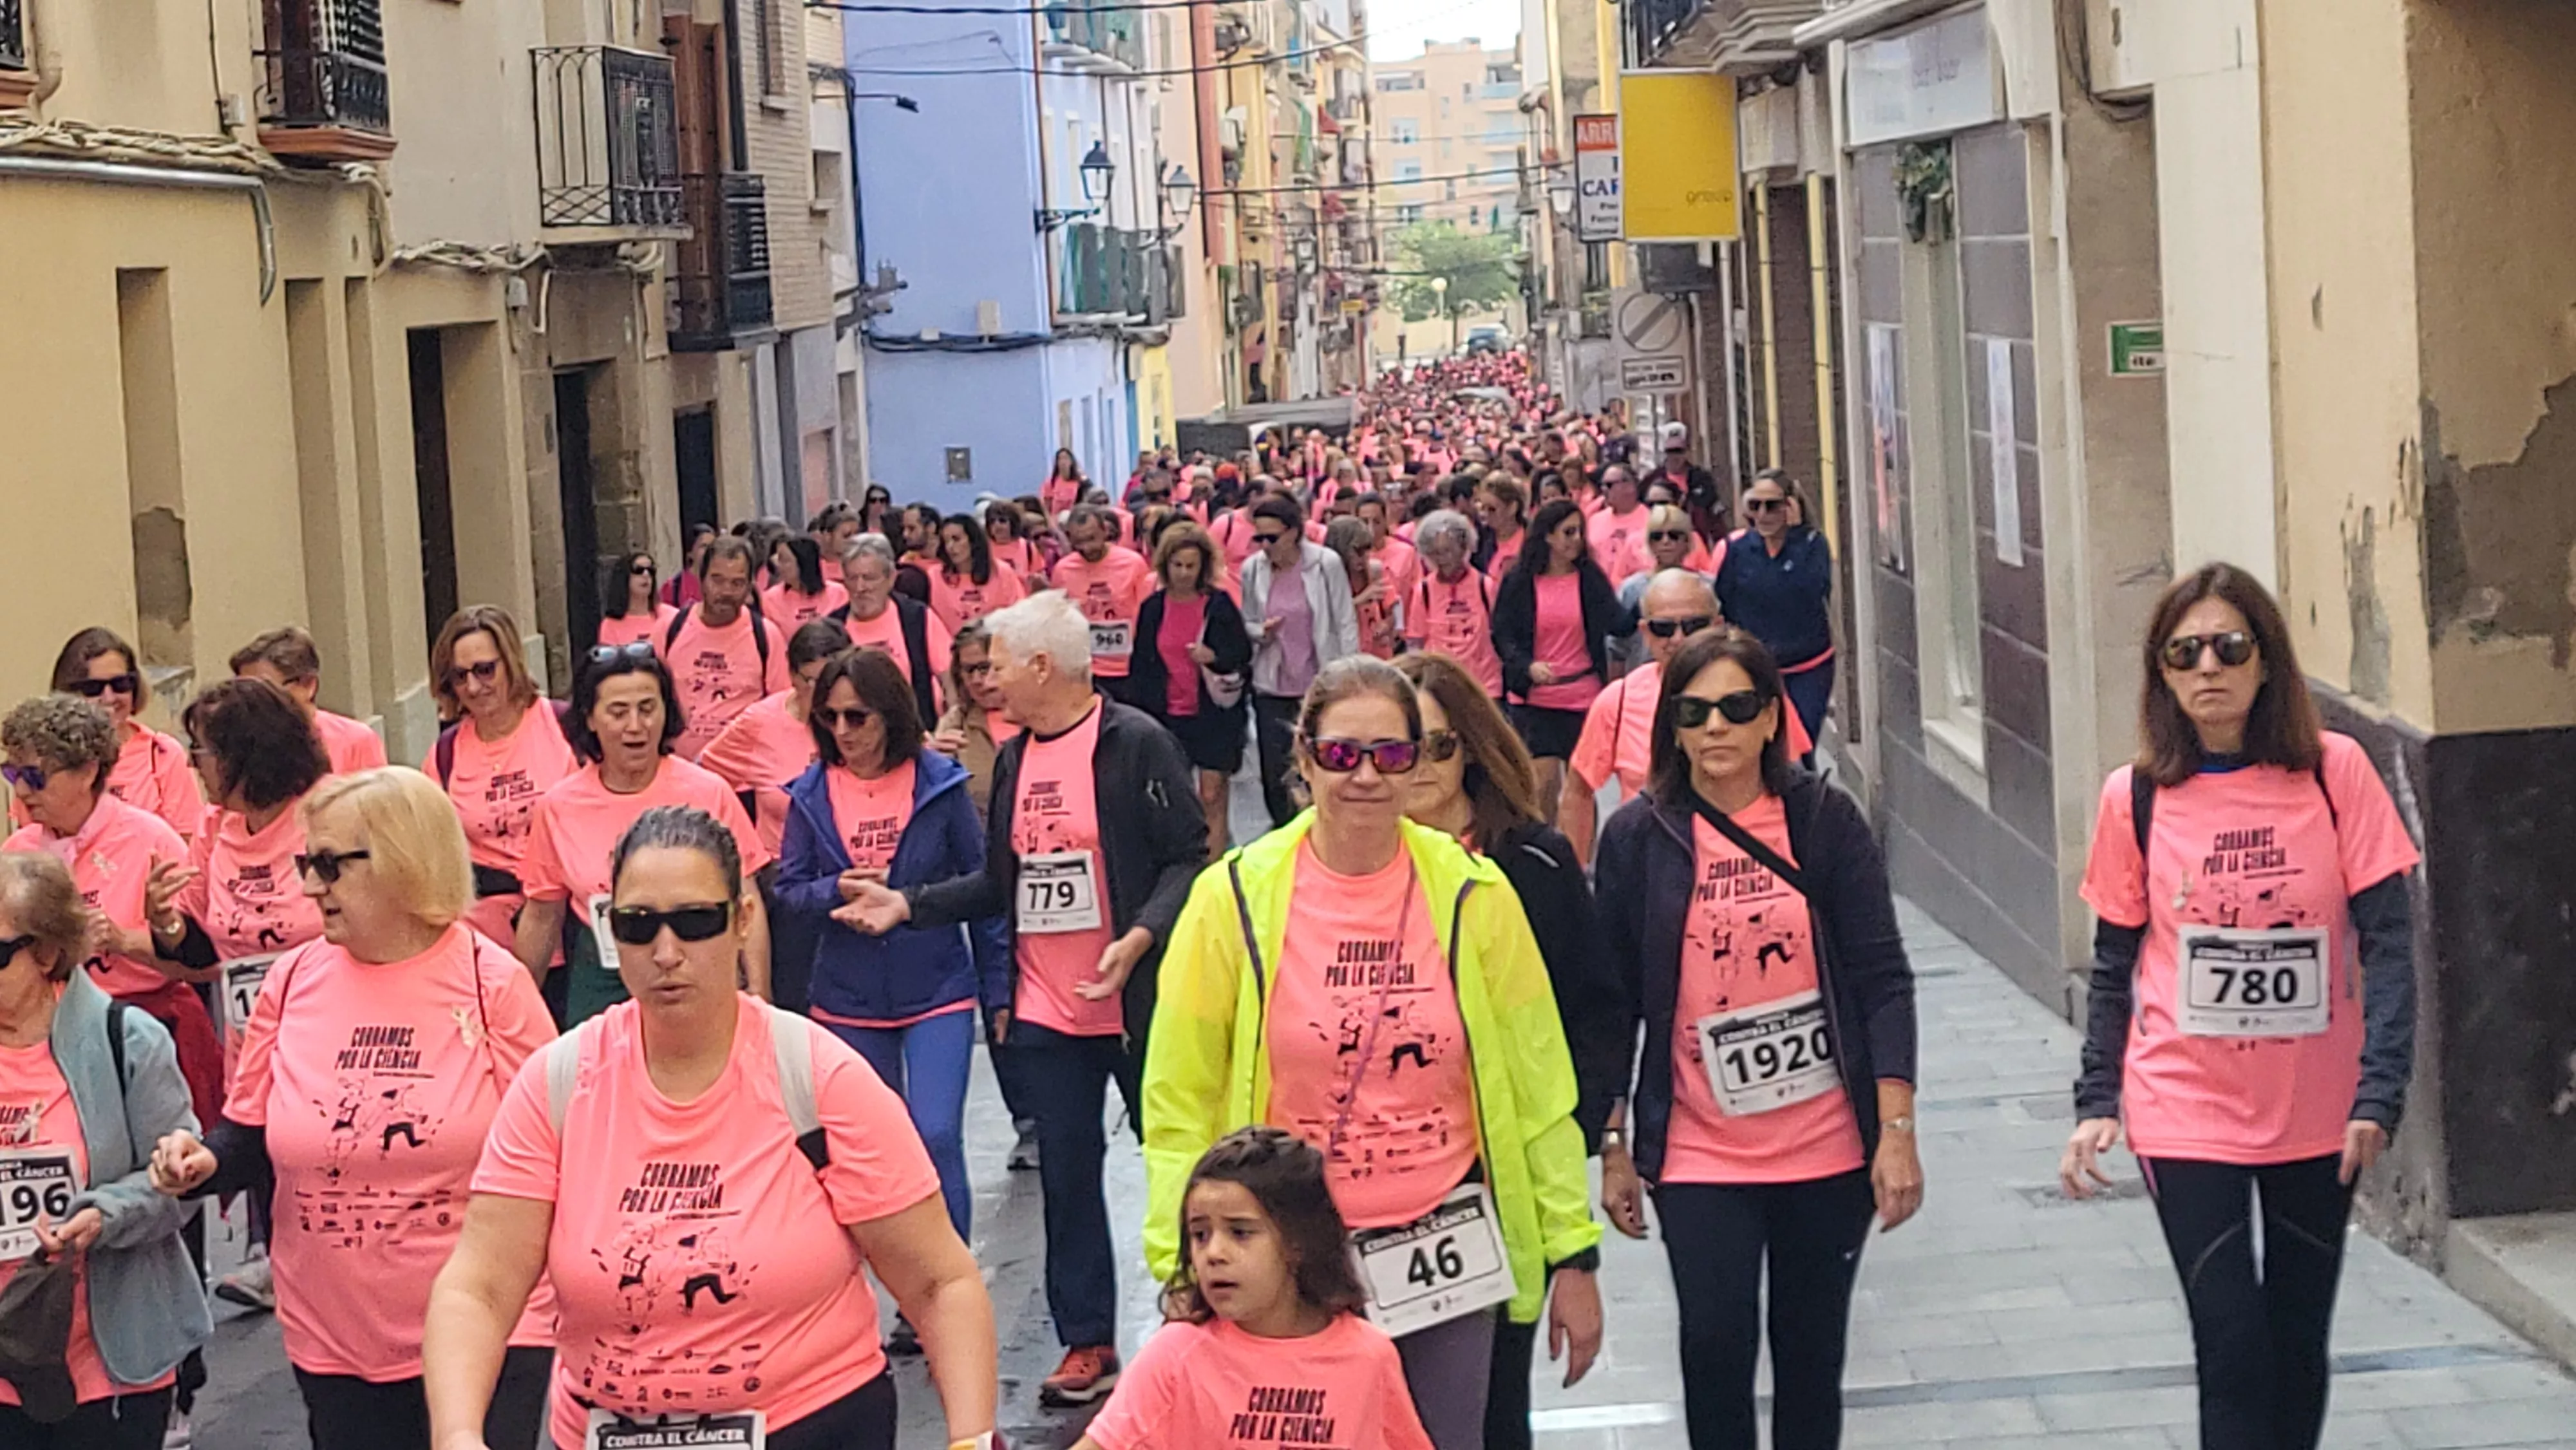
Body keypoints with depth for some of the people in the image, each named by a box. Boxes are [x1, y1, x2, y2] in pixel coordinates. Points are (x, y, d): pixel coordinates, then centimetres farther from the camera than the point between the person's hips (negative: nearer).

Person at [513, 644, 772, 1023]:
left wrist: (757, 996, -5)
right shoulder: (558, 807, 0)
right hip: (600, 988, 1)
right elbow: (542, 916, 10)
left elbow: (744, 904, 0)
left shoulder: (708, 792, -4)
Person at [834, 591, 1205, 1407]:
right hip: (1046, 1010, 6)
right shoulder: (1014, 760, 9)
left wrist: (1139, 938, -25)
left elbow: (1189, 858, -13)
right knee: (1067, 1176, 11)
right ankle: (1087, 1342, 20)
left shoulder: (1135, 744, -11)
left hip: (1138, 1003, -6)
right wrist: (907, 906, 7)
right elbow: (1002, 883, 15)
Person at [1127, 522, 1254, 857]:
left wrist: (1215, 659, -18)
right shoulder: (1152, 608, 5)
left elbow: (1243, 656, 2)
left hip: (1213, 714, -2)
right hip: (1166, 716, 3)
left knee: (1213, 798, -3)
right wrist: (1137, 712, 7)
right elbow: (1140, 666, 10)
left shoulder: (1220, 606, -2)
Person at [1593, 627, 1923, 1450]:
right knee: (1716, 1344, -12)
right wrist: (1613, 1149, 4)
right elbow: (1614, 1004, 4)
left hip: (1829, 1150, 1)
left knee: (1811, 1353, 9)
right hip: (1700, 1157, -1)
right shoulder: (1638, 838, -2)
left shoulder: (1826, 822, -3)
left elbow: (1883, 979, -3)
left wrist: (1897, 1131, -9)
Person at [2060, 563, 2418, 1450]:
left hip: (2318, 1114, 1)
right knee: (2233, 1348, -6)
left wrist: (2380, 1091, -15)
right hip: (2187, 1112, -1)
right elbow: (2114, 963, 5)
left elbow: (2386, 938, -7)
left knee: (2299, 1345, 13)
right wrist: (2098, 1103, 0)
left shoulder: (2334, 772, -7)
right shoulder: (2137, 798, -4)